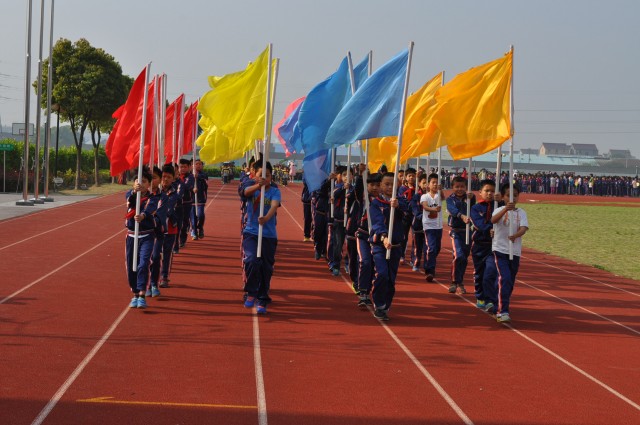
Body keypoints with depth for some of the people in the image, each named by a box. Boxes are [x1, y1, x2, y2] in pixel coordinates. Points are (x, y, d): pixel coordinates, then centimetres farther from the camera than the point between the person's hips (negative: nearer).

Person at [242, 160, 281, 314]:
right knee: (252, 261, -22)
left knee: (266, 268, 6)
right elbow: (247, 192, -24)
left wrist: (266, 218, -42)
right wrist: (258, 185, -45)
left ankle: (262, 301, 19)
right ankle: (251, 293, -2)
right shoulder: (252, 189, 0)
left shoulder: (274, 191, -3)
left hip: (269, 235, 1)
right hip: (251, 233, -1)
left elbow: (274, 206, -21)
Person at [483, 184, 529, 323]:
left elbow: (524, 228, -13)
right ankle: (501, 311, -19)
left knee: (510, 282, 12)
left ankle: (497, 306, 32)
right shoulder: (500, 210, -2)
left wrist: (515, 235, -35)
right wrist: (505, 209, -42)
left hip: (515, 252, 4)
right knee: (504, 278, -19)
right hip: (500, 250, -4)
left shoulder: (521, 213, 4)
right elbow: (493, 220, -26)